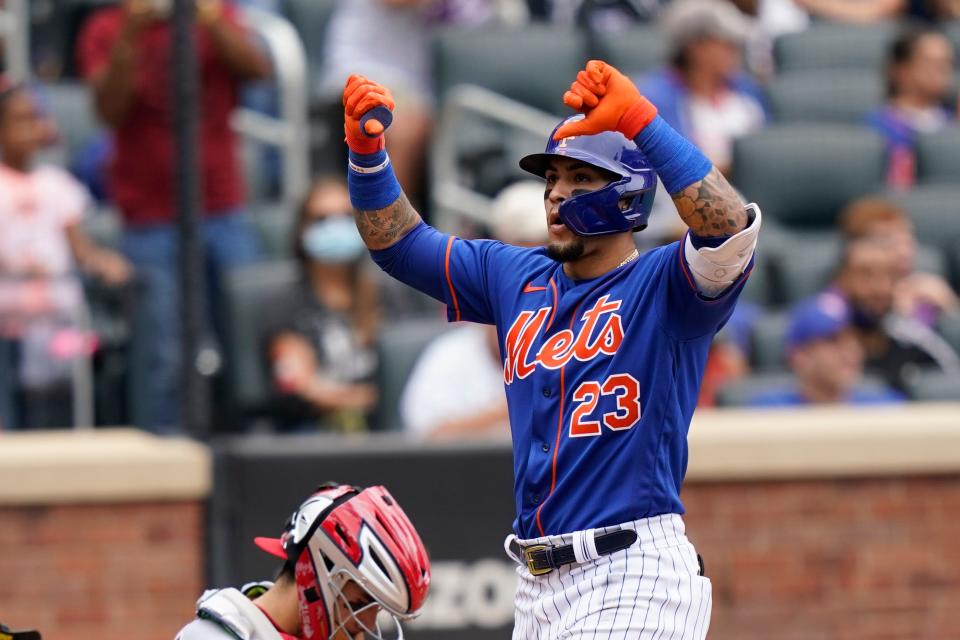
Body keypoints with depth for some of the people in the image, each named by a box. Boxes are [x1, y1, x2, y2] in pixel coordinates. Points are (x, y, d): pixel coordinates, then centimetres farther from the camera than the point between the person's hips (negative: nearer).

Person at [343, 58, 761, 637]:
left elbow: (731, 229, -25)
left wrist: (642, 121, -30)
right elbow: (399, 242, 21)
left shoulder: (662, 287, -5)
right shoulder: (518, 281, 16)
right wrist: (367, 151, 4)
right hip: (537, 583, 8)